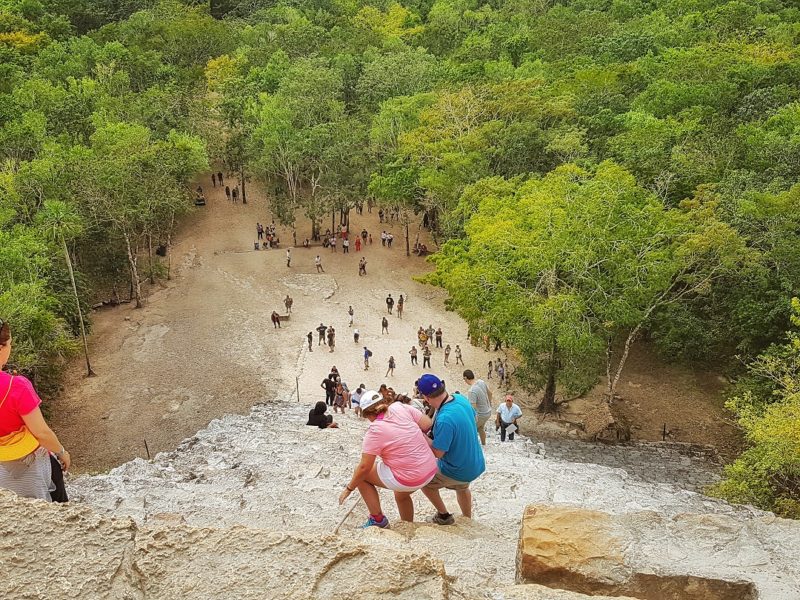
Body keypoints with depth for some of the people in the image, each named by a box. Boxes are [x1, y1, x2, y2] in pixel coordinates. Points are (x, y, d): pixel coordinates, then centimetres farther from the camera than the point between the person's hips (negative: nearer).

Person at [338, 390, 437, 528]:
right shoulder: (399, 407, -3)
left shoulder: (374, 431, -15)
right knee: (401, 495, 36)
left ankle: (378, 519, 17)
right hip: (431, 471, 7)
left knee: (361, 475, 11)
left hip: (410, 479, -7)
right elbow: (427, 424, 0)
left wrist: (349, 488, 2)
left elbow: (364, 467, -12)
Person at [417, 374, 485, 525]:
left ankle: (444, 516, 28)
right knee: (462, 488, 36)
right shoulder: (460, 398, -11)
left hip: (458, 472, -8)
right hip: (476, 464, 8)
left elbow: (437, 453, -28)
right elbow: (472, 417, 11)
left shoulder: (445, 419, -37)